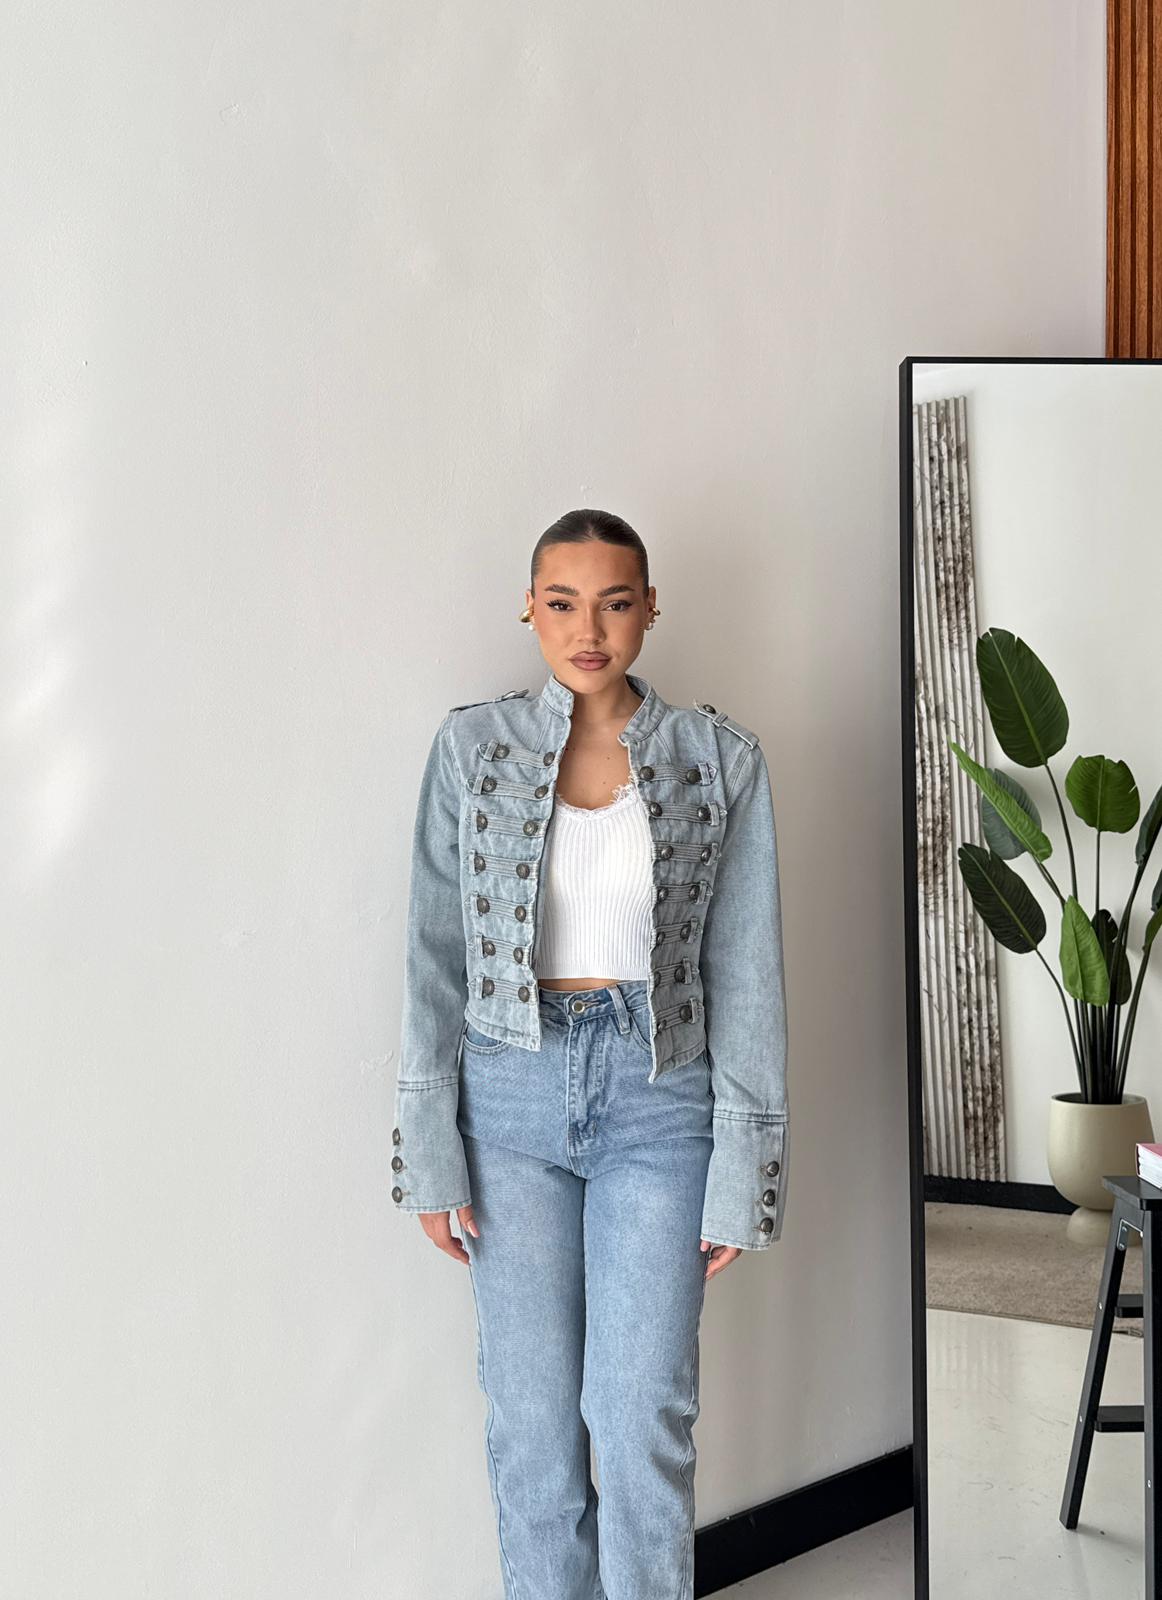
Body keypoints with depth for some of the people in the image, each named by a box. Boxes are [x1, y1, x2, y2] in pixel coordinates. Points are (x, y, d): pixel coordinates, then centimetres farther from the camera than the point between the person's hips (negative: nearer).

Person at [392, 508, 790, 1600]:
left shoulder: (719, 759, -1)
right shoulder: (472, 744, 1)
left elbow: (744, 972, -1)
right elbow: (436, 951, 1)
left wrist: (741, 1173, -4)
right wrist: (430, 1152, -3)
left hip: (657, 1098, -1)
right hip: (511, 1095, 1)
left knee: (644, 1417, -1)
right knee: (531, 1415, 7)